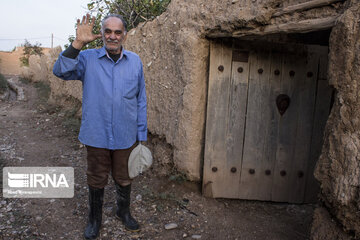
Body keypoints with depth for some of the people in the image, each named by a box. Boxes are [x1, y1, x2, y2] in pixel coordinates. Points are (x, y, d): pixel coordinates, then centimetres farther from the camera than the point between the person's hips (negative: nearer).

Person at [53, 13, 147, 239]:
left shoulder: (135, 61, 0)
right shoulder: (88, 59, -4)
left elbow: (141, 100, 3)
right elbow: (61, 71, -19)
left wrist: (141, 134, 3)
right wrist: (78, 43, -28)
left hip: (126, 136, 1)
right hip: (97, 135, -1)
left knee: (124, 179, 18)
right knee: (97, 180, 16)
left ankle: (124, 212, 45)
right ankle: (95, 219, 39)